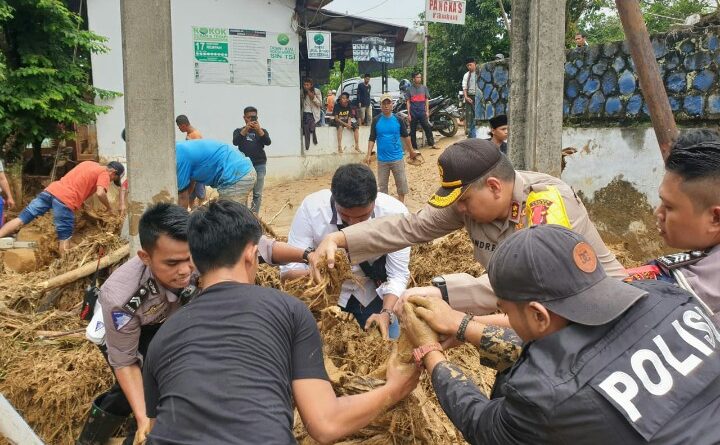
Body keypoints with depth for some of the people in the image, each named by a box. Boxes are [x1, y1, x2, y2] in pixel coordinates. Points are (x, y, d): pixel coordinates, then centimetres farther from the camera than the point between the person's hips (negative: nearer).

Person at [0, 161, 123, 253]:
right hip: (65, 200, -7)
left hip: (51, 189, 7)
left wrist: (81, 200, 37)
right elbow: (100, 193, -13)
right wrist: (109, 208, 2)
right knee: (65, 237, 1)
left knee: (21, 219, 3)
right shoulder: (104, 173, 2)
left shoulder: (89, 163, 27)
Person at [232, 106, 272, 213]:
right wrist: (245, 129, -21)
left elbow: (268, 142, -8)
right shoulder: (239, 131, 10)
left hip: (259, 165, 1)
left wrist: (259, 130, -22)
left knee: (257, 194, -1)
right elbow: (235, 142, -10)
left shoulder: (262, 131, 11)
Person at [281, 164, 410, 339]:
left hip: (372, 293, 1)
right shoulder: (311, 207, -29)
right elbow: (289, 269, -25)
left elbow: (398, 275, -19)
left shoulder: (394, 212, -27)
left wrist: (386, 313, -36)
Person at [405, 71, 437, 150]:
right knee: (413, 130, 3)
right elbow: (408, 102, 1)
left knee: (427, 128, -1)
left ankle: (432, 144, 7)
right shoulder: (409, 89, 3)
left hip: (422, 112, 1)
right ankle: (414, 146, 10)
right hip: (413, 113, -1)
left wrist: (427, 111, 2)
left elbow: (427, 100, 10)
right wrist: (408, 114, -5)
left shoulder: (424, 88, 9)